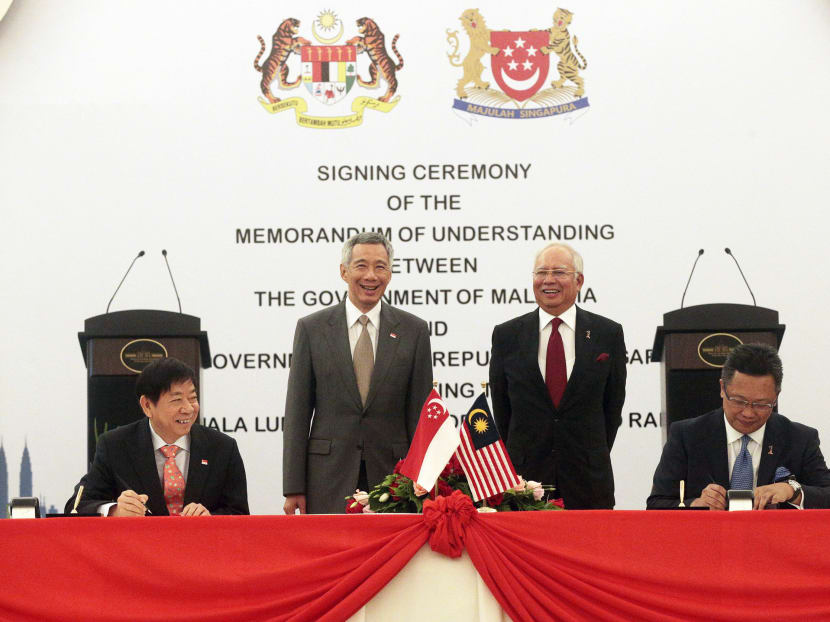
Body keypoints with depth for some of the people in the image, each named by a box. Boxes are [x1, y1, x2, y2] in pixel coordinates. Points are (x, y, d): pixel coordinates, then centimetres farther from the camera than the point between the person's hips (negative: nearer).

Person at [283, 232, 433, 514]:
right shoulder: (312, 328, 5)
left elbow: (420, 413, 6)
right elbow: (297, 412, 3)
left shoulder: (414, 330, 6)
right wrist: (293, 488, -2)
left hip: (390, 472, 0)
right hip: (329, 478, 0)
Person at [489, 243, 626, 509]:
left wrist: (595, 461, 8)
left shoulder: (608, 334, 4)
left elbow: (613, 406, 9)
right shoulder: (506, 335, 5)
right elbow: (501, 408, 10)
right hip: (525, 476, 0)